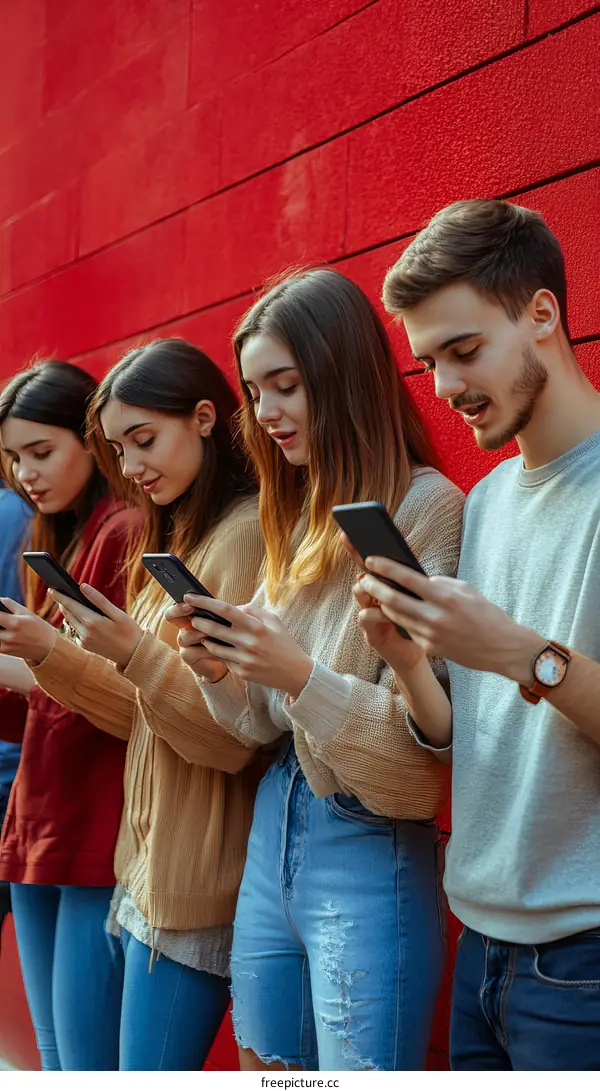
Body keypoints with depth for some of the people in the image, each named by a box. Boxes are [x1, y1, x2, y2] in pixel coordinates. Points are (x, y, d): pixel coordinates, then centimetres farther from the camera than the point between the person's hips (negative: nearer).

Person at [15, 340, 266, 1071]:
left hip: (195, 887, -9)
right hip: (144, 871, 9)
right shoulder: (182, 537, 14)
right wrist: (47, 653, 3)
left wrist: (134, 652, -27)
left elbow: (235, 737, -17)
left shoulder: (246, 534, -14)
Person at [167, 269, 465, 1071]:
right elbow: (265, 724, 12)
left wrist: (299, 675, -25)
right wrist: (220, 665, -7)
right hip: (274, 825, 7)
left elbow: (426, 734, -13)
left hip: (370, 851, -7)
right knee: (265, 1065, 14)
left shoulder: (428, 508, -12)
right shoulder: (300, 514, 11)